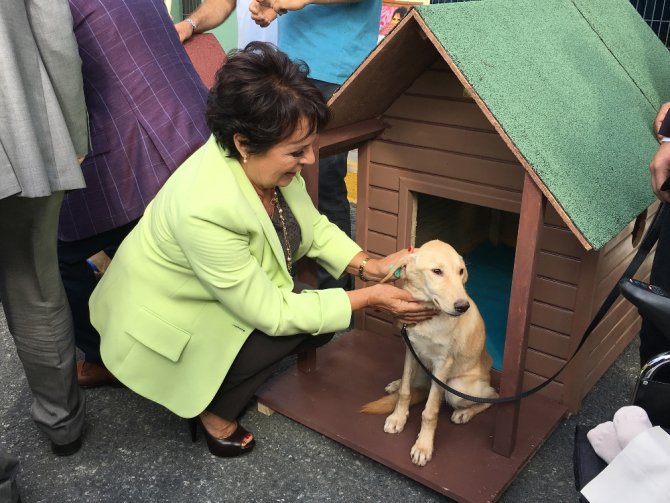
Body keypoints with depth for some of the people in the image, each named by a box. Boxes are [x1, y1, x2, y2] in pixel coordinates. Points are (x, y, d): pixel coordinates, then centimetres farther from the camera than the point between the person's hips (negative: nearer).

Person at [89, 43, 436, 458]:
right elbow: (271, 314, -30)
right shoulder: (203, 209, -39)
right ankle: (212, 409, 2)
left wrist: (370, 267, -15)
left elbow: (313, 225, -1)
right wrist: (369, 299, -26)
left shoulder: (266, 161, -18)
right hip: (165, 327, -7)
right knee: (306, 321, -19)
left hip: (239, 290, 7)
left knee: (321, 314, -6)